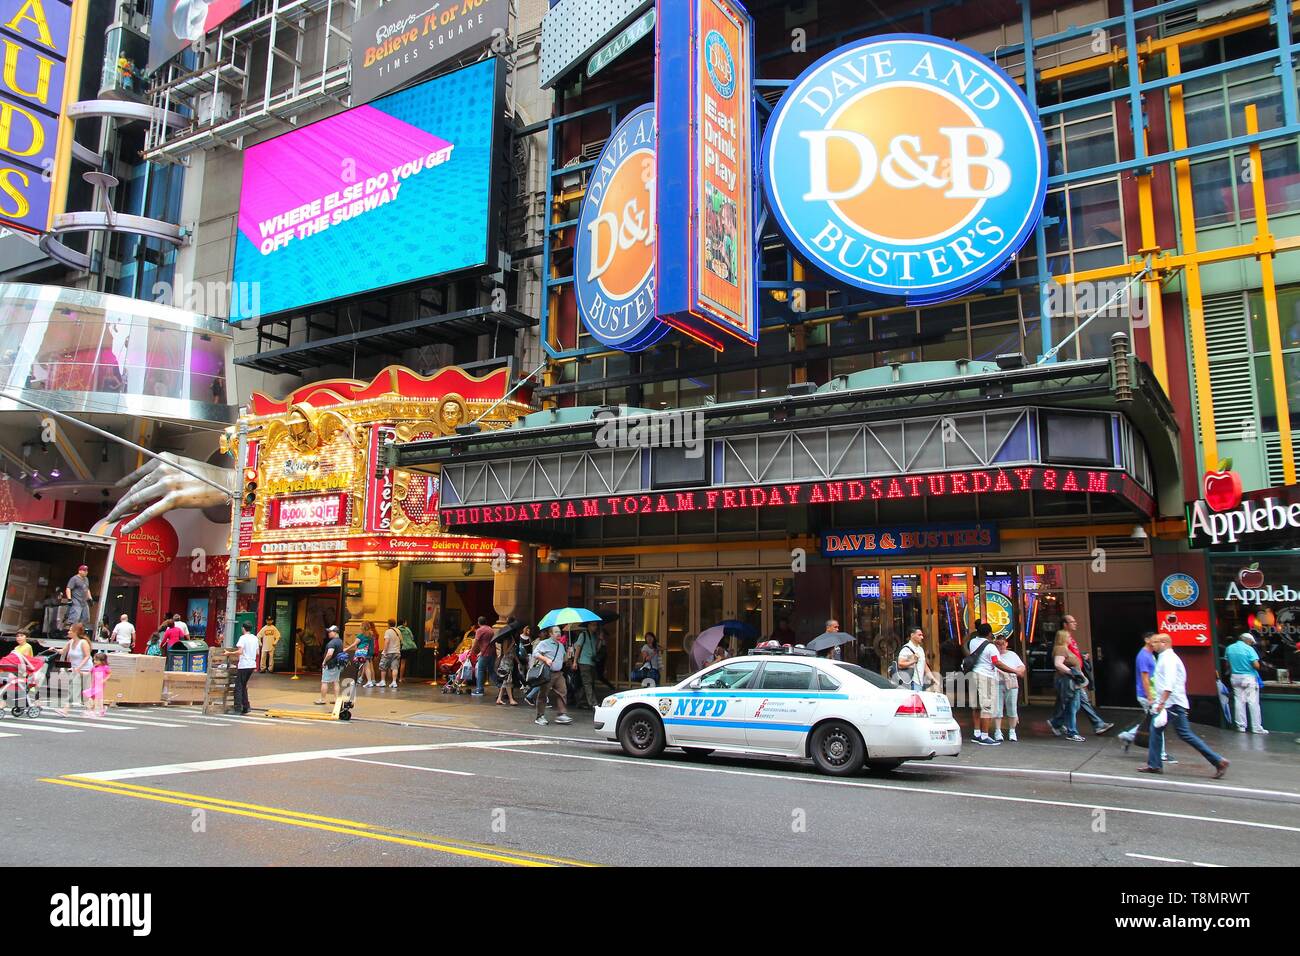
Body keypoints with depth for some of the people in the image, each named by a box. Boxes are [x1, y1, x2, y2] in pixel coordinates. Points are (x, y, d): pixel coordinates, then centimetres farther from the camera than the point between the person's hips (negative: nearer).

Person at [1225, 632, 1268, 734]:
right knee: (1253, 703, 0)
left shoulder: (1229, 648, 4)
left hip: (1235, 677, 5)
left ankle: (1241, 726, 12)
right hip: (1249, 678, -5)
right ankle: (1256, 728, 3)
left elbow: (1227, 664, 10)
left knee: (1239, 702, 9)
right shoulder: (1249, 649, -14)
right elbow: (1256, 665, -18)